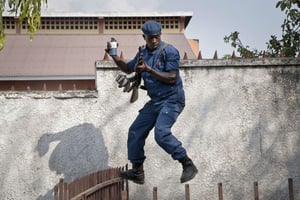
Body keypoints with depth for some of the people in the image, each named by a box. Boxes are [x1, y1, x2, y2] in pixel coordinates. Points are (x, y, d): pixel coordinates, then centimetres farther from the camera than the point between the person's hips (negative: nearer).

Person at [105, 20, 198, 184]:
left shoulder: (169, 51, -14)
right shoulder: (143, 53, 10)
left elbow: (172, 78, -20)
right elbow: (128, 69, 25)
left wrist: (149, 69, -22)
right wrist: (114, 55, 11)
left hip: (172, 100, -8)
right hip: (155, 101, 9)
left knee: (161, 132, -27)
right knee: (135, 131, 9)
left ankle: (188, 165, -14)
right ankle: (137, 172, 20)